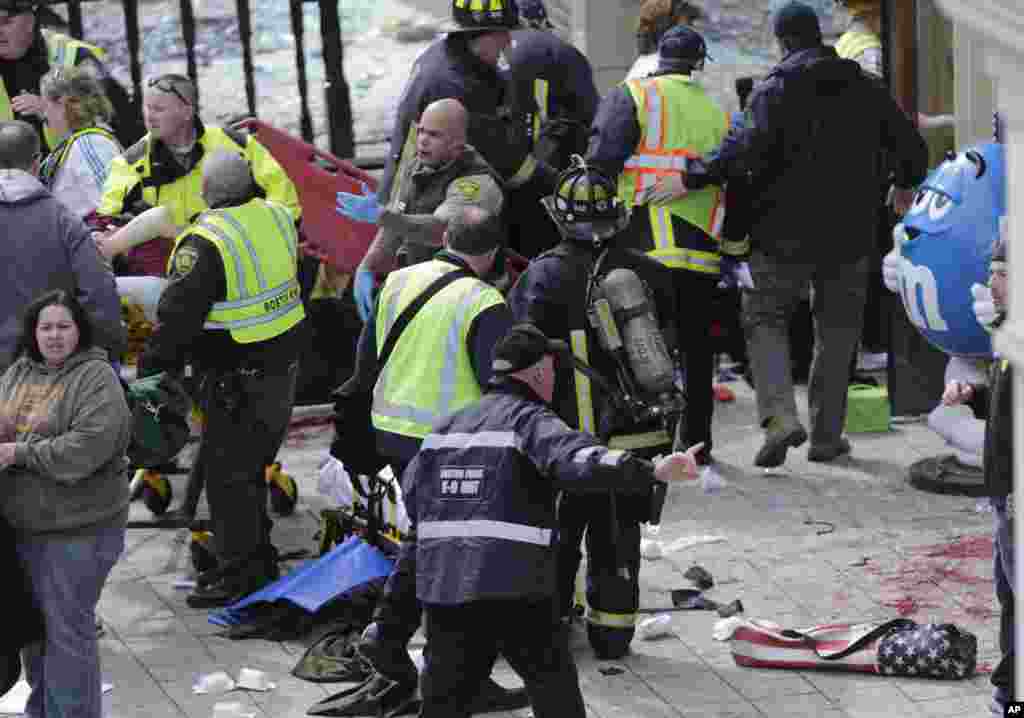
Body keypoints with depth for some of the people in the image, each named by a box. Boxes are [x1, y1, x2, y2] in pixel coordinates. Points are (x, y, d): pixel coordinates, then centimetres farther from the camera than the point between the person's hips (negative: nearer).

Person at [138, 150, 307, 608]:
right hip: (283, 366, 8)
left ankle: (238, 572, 9)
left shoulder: (204, 243, -22)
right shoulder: (277, 216, -1)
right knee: (251, 467, 21)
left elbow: (177, 316, -21)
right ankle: (259, 559, 31)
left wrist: (153, 365, -10)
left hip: (237, 380, -8)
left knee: (226, 475, 3)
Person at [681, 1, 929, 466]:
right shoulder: (864, 88, 7)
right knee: (837, 329, 15)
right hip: (850, 233, 3)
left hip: (785, 233, -3)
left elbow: (753, 146, -23)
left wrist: (697, 175, -20)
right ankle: (826, 435, 14)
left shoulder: (774, 88, -7)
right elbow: (911, 145, 10)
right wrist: (904, 186, 30)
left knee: (765, 319, 7)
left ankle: (780, 415, -15)